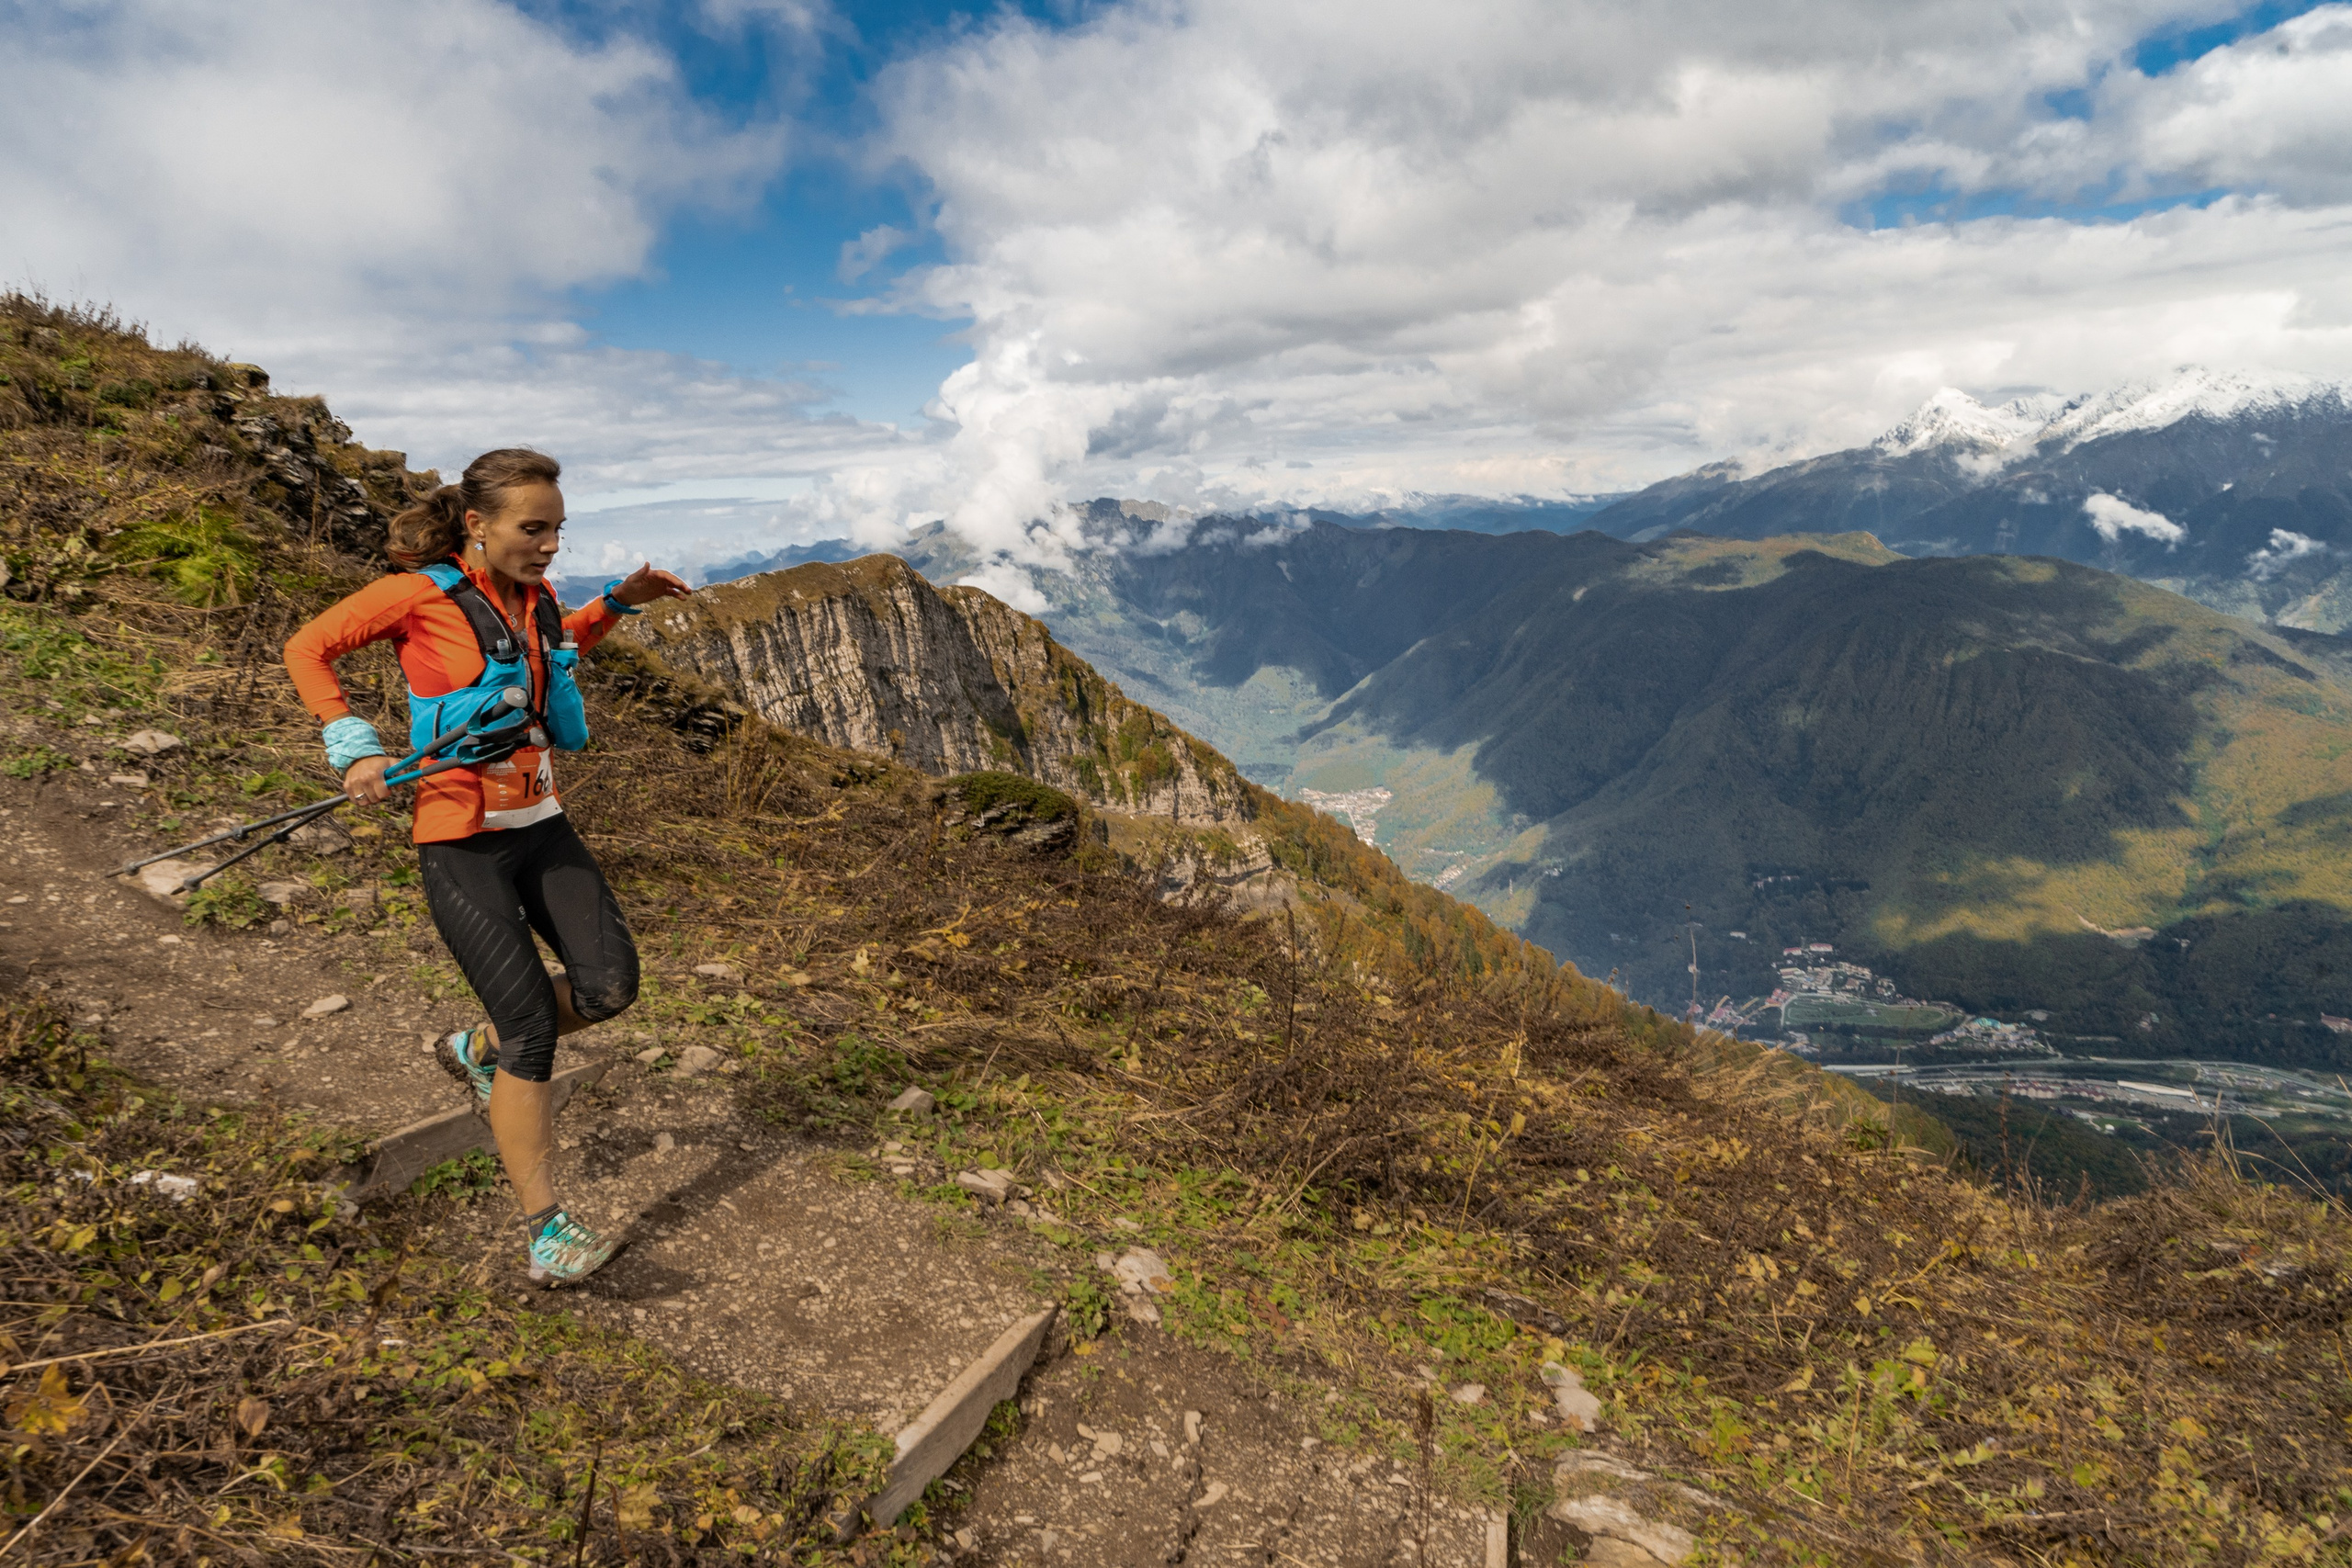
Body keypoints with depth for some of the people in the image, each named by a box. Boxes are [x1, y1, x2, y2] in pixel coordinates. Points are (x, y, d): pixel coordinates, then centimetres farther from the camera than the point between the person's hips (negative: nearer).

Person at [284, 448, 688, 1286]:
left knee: (610, 985, -6)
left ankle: (479, 1050, 24)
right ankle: (545, 1232, 2)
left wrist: (619, 600, 14)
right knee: (533, 1026, -10)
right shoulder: (420, 594, -11)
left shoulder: (534, 596, 6)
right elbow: (307, 650, -2)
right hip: (460, 845, -6)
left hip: (542, 828, 6)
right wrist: (354, 748, -13)